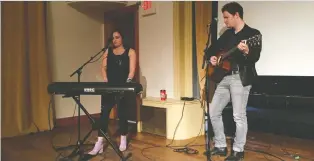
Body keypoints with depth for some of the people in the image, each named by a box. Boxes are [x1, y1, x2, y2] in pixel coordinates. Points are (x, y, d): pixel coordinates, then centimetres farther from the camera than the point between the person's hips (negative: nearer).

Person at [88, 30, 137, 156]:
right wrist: (105, 80, -10)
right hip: (109, 86, 2)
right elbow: (103, 67, 7)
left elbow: (132, 70, -6)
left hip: (124, 87, -2)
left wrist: (127, 83, -19)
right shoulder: (108, 51, 14)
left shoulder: (130, 52, 4)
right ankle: (100, 143, -6)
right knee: (104, 112, -7)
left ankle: (123, 139, 24)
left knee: (122, 113, 7)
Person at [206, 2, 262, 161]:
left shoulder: (253, 33, -5)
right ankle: (221, 146, 20)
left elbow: (255, 57, -16)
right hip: (224, 77, 8)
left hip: (241, 78, -7)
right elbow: (212, 48, 24)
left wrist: (246, 52, -37)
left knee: (239, 116, -4)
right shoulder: (227, 33, 15)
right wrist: (212, 57, 3)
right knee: (213, 112, 8)